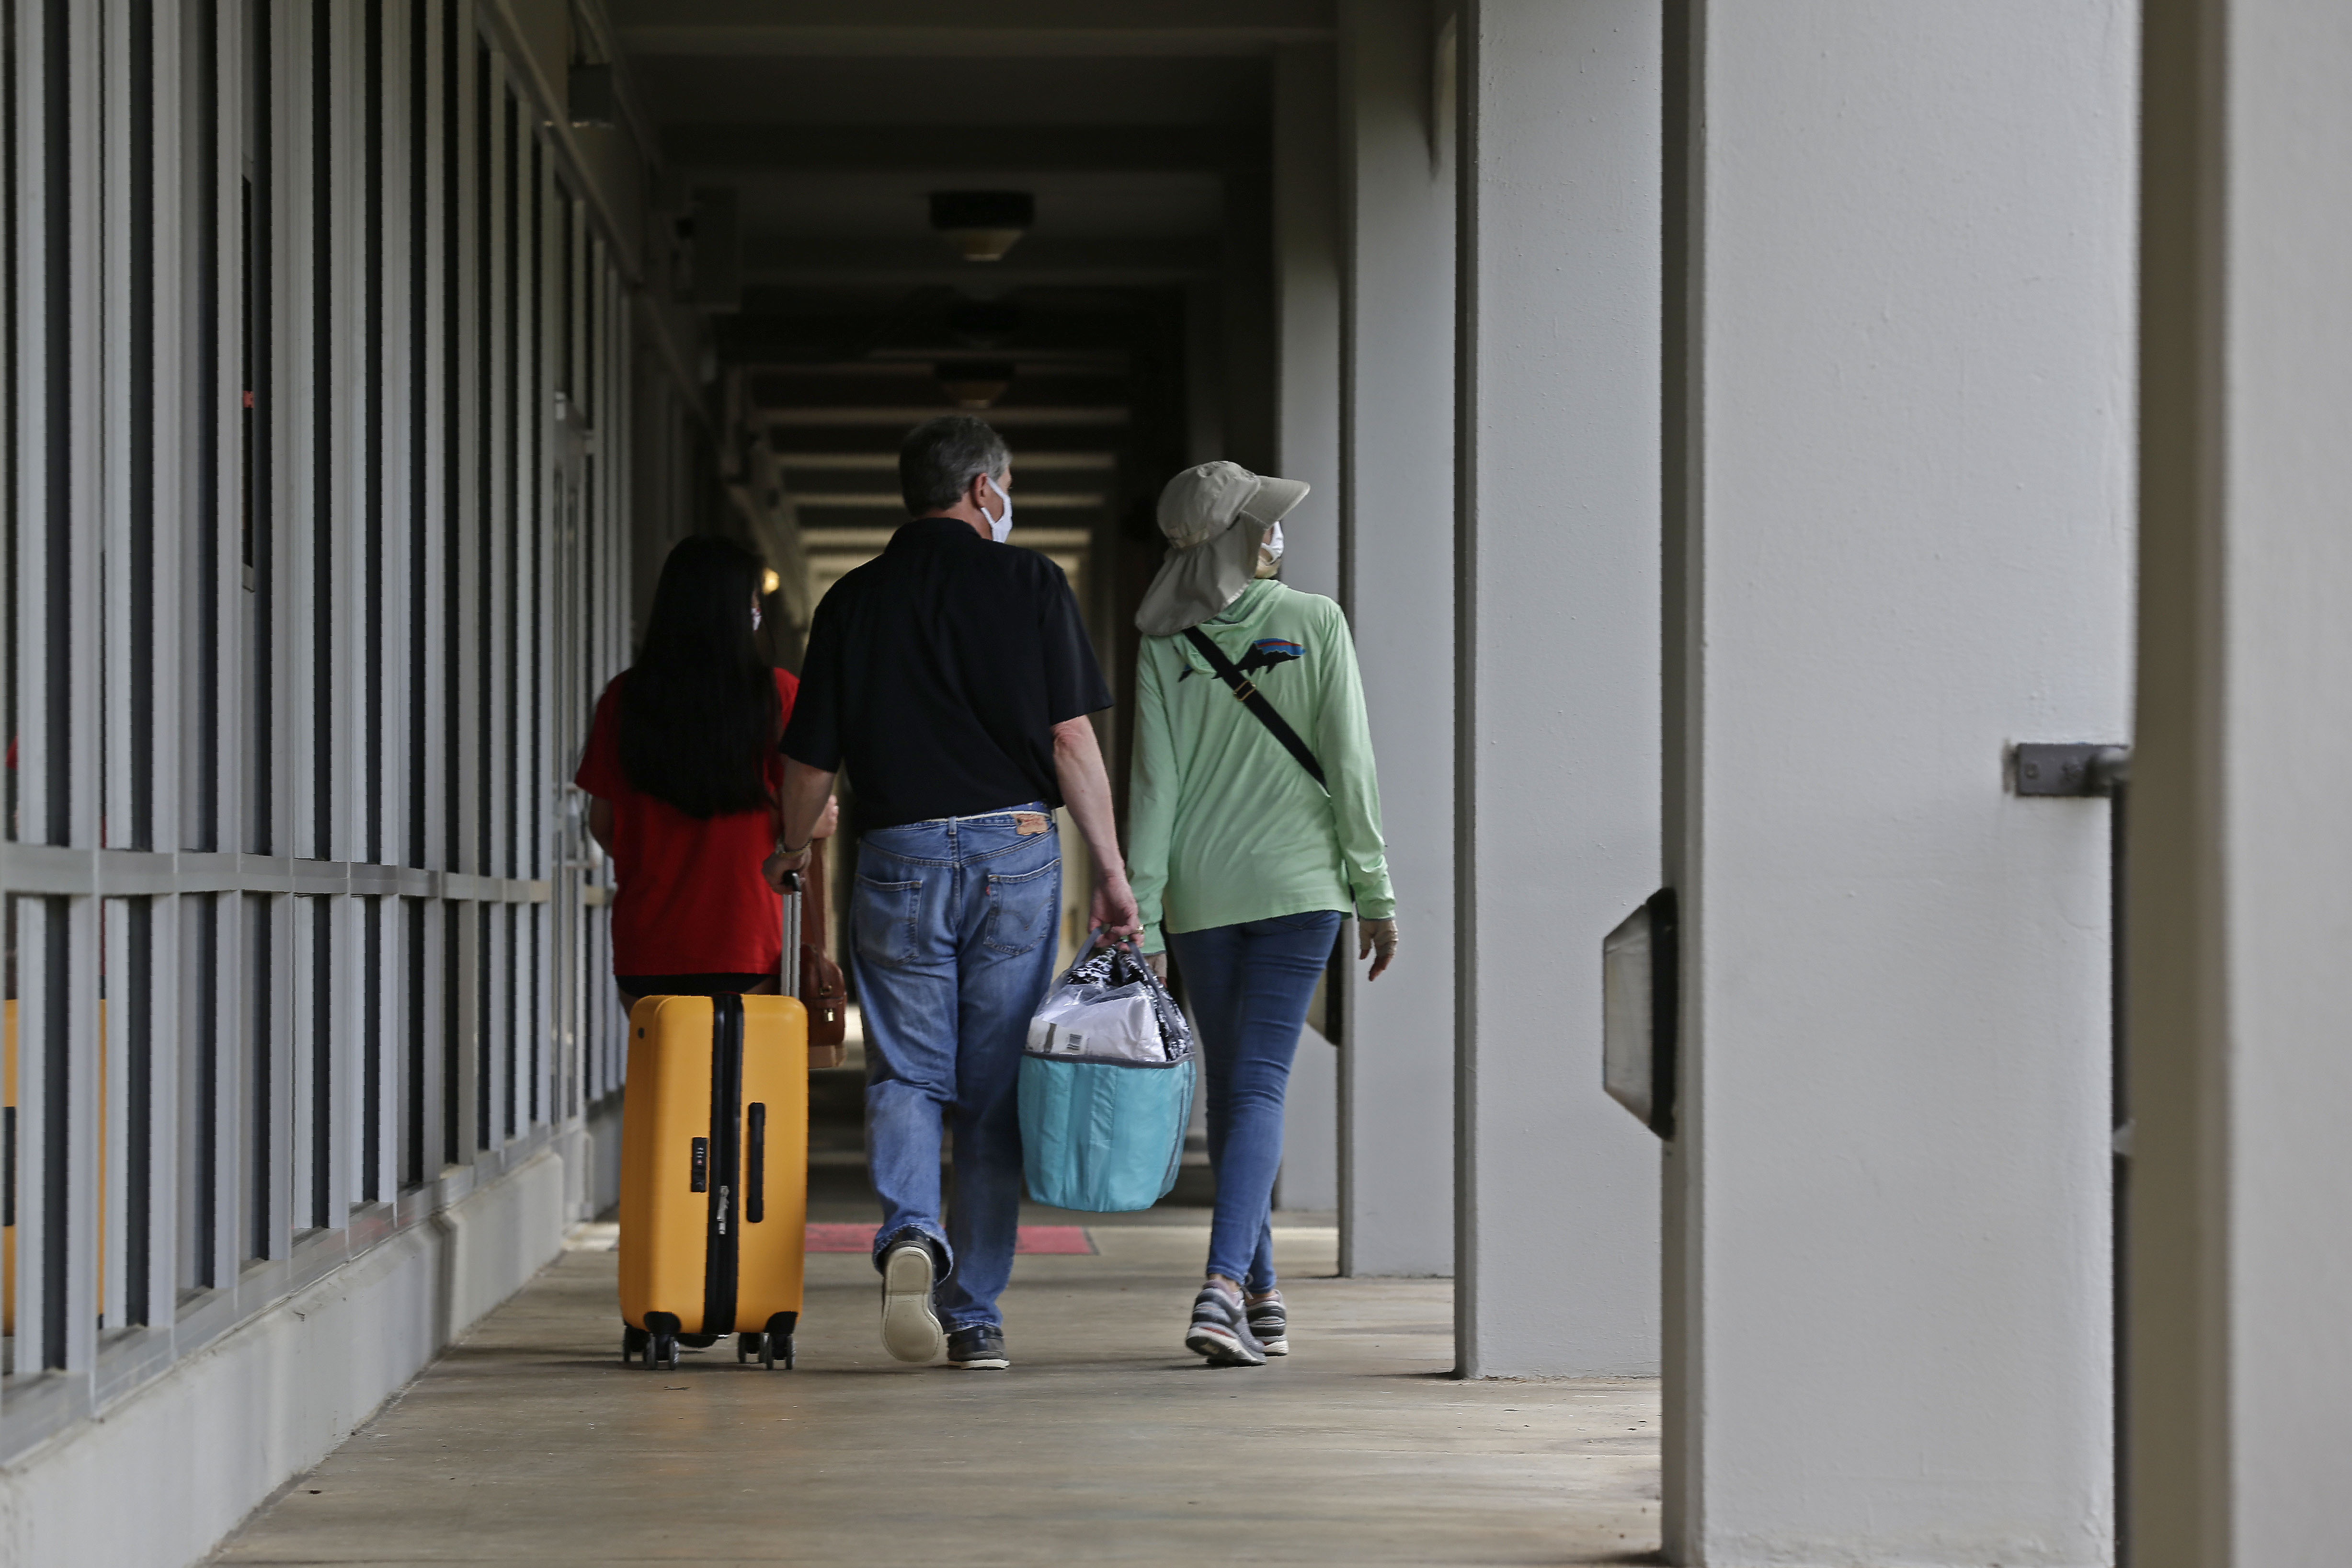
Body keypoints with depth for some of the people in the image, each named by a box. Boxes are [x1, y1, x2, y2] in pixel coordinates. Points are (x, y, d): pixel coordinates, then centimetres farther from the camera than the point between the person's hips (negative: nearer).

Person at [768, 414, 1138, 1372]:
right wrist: (1112, 871, 0)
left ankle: (909, 1230, -22)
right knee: (995, 1092, 6)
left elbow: (812, 762, 6)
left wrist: (792, 852, 25)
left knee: (905, 1075, 6)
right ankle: (975, 1316, 9)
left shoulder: (853, 602, 5)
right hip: (1015, 851, 0)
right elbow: (1073, 739, -4)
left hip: (899, 856, 1)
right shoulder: (1031, 584, 1)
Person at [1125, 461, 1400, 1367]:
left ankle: (1259, 1294, 20)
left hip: (1200, 892, 2)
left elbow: (1154, 785, -3)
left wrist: (1141, 917, -2)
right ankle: (1225, 1285, -23)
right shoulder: (1316, 624, -3)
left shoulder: (1166, 647, 0)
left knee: (1231, 1087, 14)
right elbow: (1350, 766, -4)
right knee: (1259, 1087, -6)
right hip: (1299, 883, -2)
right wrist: (1375, 891, 2)